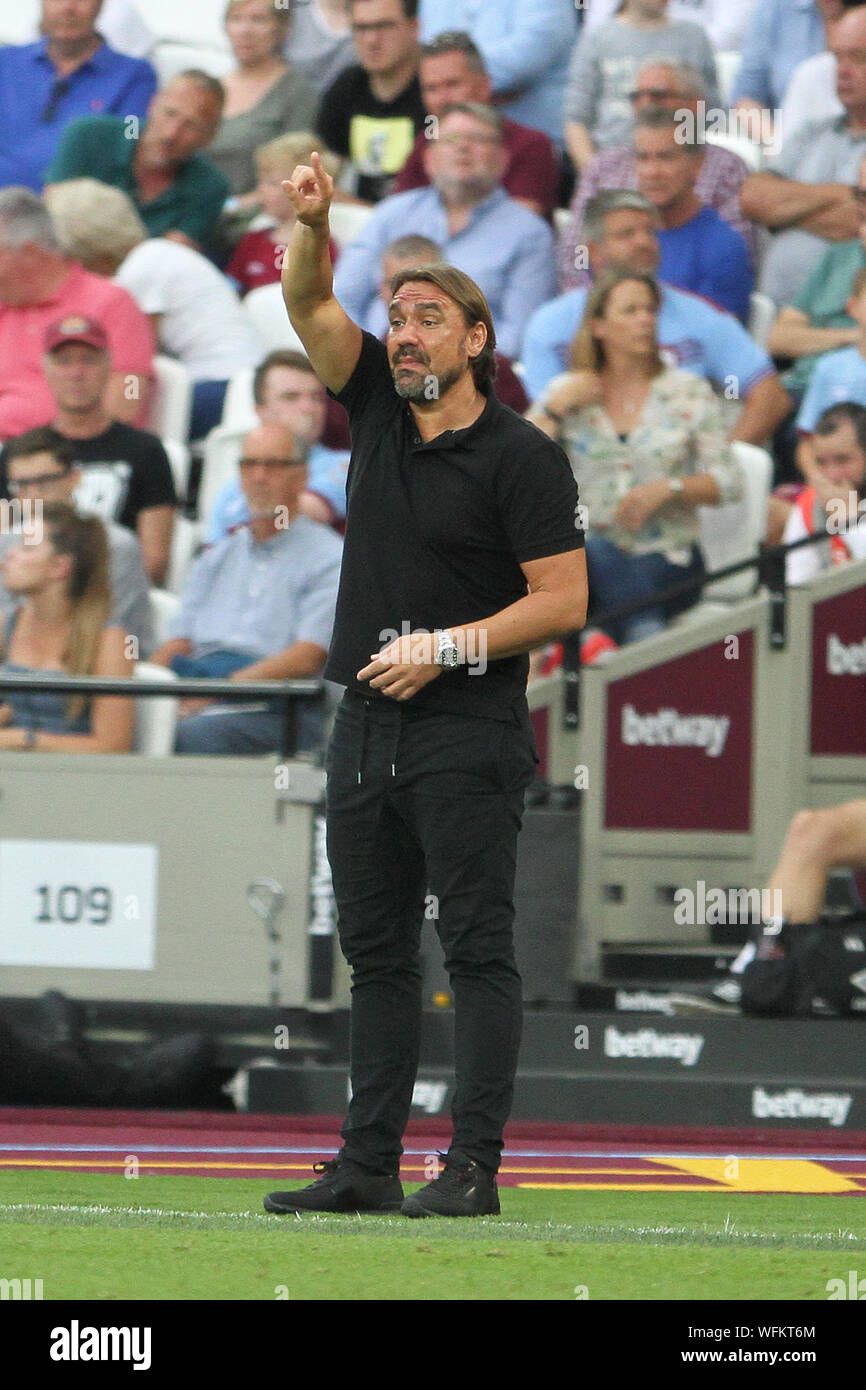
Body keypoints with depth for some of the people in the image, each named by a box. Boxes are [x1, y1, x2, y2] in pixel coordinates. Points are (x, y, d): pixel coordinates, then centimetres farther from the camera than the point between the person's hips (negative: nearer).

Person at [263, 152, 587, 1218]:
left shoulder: (520, 455, -7)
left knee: (476, 948, -7)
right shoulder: (379, 409, 11)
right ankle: (368, 1163, 10)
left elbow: (563, 600, -11)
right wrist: (312, 224, -14)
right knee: (376, 951, 8)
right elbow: (309, 307, 5)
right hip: (366, 727, 7)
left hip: (466, 734, -7)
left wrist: (445, 648, -15)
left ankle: (474, 1166, -10)